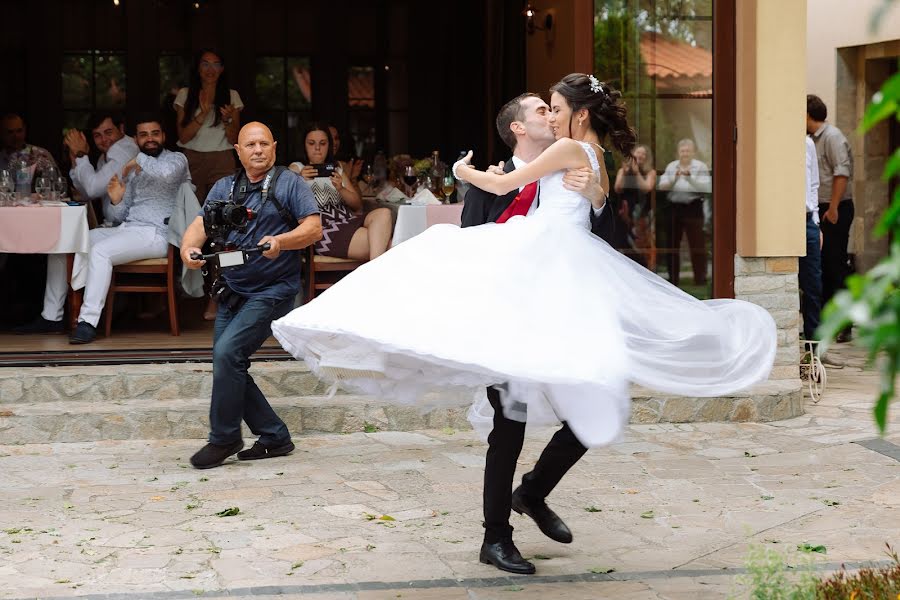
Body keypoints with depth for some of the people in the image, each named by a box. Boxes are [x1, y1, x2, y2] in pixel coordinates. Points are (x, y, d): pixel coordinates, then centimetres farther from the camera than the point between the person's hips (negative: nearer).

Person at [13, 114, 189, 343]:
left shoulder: (176, 159, 2)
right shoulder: (133, 169, 22)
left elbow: (167, 172, -26)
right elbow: (122, 214, 17)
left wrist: (139, 160, -13)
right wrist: (116, 201, -3)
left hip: (154, 233, -8)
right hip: (126, 228, 8)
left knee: (99, 251, -34)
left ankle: (88, 322, -34)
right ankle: (51, 317, 5)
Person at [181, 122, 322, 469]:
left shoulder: (289, 184, -1)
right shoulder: (224, 188, 14)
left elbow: (314, 228, -10)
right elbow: (201, 224, 5)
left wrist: (280, 241, -28)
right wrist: (188, 248, -17)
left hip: (272, 291, -6)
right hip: (231, 292, 6)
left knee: (227, 352, -20)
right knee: (228, 367, 4)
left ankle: (224, 438, -6)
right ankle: (275, 437, 17)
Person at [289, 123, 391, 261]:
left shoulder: (338, 170, 27)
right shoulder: (296, 168, 14)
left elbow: (358, 204, 19)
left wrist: (341, 189, -1)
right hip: (322, 227, -6)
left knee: (384, 213, -28)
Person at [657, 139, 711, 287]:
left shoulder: (701, 167, 1)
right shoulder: (671, 166, 10)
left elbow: (705, 188, -11)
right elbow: (662, 186, 1)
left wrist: (689, 177, -20)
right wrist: (675, 178, -15)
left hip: (693, 207, -4)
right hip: (674, 207, 4)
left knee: (697, 244, -5)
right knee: (672, 244, 8)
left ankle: (700, 278, -1)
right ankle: (673, 278, 17)